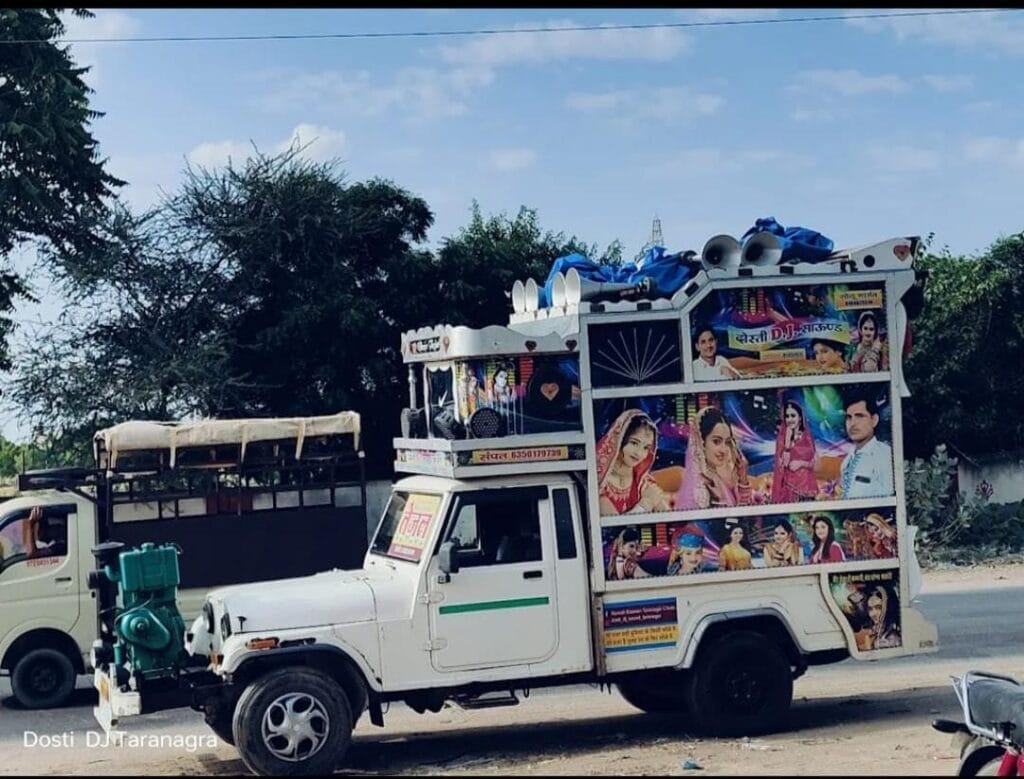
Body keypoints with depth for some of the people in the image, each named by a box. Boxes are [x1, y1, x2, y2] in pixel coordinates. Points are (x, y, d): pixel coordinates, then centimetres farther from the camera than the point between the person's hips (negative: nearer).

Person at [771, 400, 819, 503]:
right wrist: (788, 439, -13)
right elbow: (783, 462, -12)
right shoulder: (781, 438, 0)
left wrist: (801, 463, -11)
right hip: (789, 483, -2)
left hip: (806, 483, 2)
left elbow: (815, 462, 7)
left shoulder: (808, 437, 6)